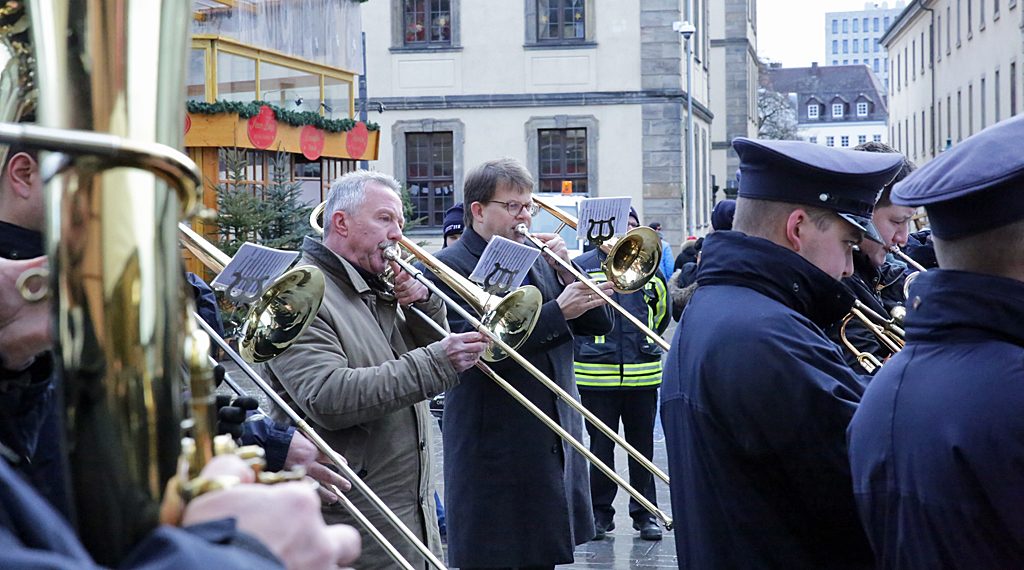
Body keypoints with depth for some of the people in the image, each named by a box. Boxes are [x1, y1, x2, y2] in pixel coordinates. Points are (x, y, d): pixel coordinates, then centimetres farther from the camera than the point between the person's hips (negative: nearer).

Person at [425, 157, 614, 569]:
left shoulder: (536, 258, 12)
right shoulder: (449, 268, -9)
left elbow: (599, 323, 10)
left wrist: (567, 271, -5)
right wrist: (559, 311, -22)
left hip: (555, 441, 7)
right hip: (494, 453, -7)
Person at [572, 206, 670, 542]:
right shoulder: (582, 266, 0)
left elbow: (663, 312, 21)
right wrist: (585, 348, 4)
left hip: (642, 375, 2)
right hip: (597, 375, -2)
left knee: (643, 448, 7)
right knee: (600, 447, 5)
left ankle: (645, 514, 16)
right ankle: (600, 513, 16)